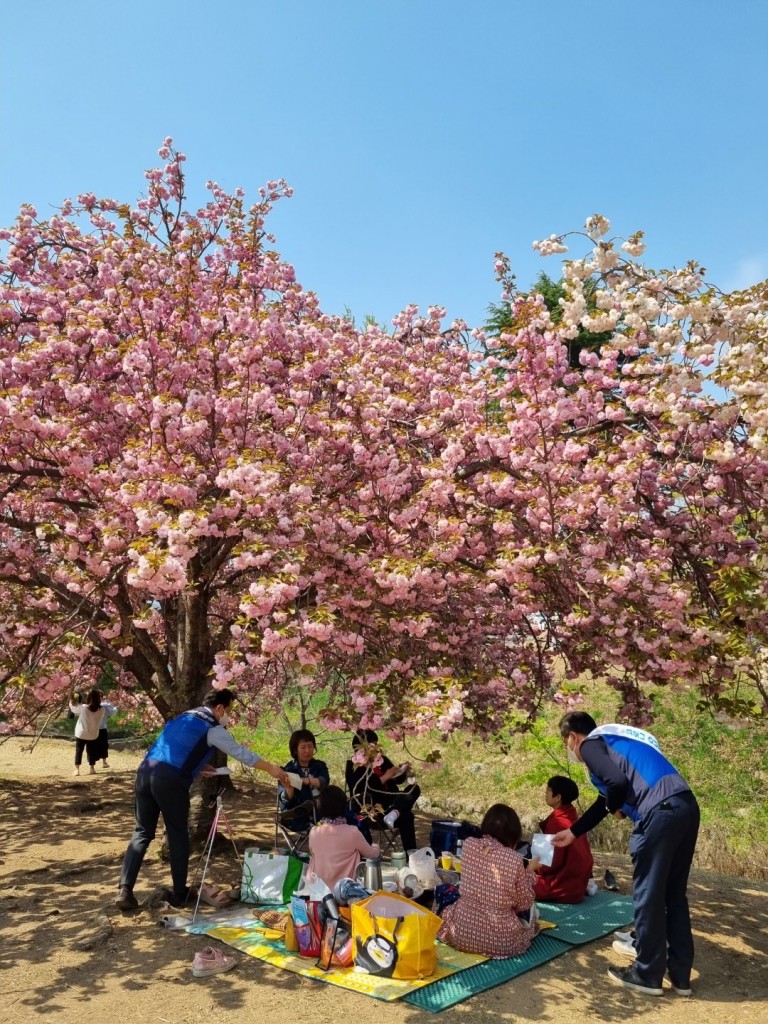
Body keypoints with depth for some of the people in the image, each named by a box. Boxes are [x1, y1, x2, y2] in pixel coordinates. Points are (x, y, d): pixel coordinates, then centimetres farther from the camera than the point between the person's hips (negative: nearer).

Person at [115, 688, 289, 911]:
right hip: (170, 780, -6)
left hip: (145, 771, 7)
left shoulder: (183, 717, 23)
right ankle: (179, 894, 20)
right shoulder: (213, 729, 2)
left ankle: (124, 890, 5)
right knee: (178, 836, 10)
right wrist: (271, 769, 15)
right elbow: (241, 753, 6)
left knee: (142, 832, 14)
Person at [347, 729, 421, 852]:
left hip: (389, 803, 6)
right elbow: (365, 788, -18)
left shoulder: (383, 760, 13)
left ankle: (394, 813, -44)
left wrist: (404, 772, -1)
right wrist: (384, 777, -22)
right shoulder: (353, 766, -3)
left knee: (413, 788, -19)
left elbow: (397, 779, 22)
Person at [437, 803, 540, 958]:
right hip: (499, 941, 0)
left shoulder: (468, 845, -6)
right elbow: (524, 904, -4)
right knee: (528, 909, 28)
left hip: (461, 933, 1)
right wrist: (530, 870, 9)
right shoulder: (514, 859, -17)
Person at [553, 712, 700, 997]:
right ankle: (680, 974, 27)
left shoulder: (591, 744, 3)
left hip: (661, 813, -9)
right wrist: (572, 832, 42)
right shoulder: (614, 741, 29)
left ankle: (647, 975, 17)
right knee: (674, 894, 19)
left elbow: (618, 783, -15)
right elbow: (606, 798, 36)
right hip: (686, 807, 9)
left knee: (648, 895, 5)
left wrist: (616, 808, 8)